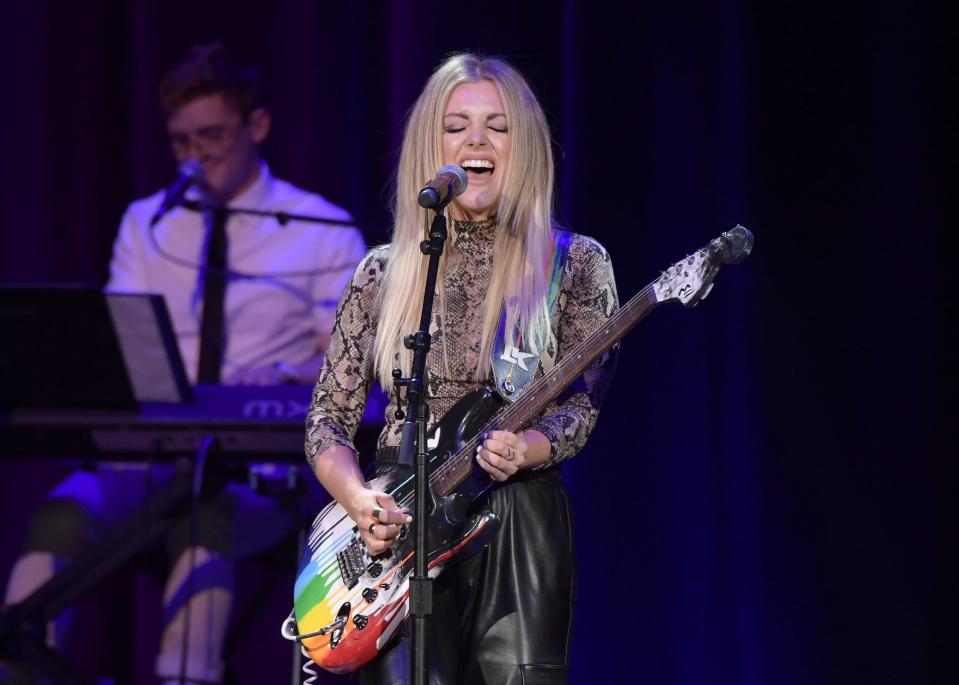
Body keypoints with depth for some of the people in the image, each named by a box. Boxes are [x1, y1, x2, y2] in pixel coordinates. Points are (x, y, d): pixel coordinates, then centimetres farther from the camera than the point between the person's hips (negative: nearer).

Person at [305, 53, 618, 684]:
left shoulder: (574, 264, 5)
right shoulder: (383, 275, 10)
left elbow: (582, 402, -1)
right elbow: (328, 421, 11)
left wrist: (524, 452, -23)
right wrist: (362, 502, -9)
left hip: (521, 525, -1)